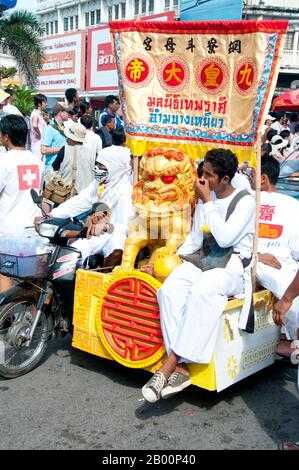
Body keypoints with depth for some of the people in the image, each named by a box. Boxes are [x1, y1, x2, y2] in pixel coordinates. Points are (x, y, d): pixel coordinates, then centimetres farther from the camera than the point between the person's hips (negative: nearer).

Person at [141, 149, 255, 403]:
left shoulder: (245, 201, -4)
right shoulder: (205, 198, 15)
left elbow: (224, 238, -17)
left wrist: (207, 202, -13)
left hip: (232, 267, -5)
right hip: (202, 260, 6)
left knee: (200, 291, -37)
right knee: (169, 290, -26)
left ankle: (170, 363, -32)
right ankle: (181, 368, -31)